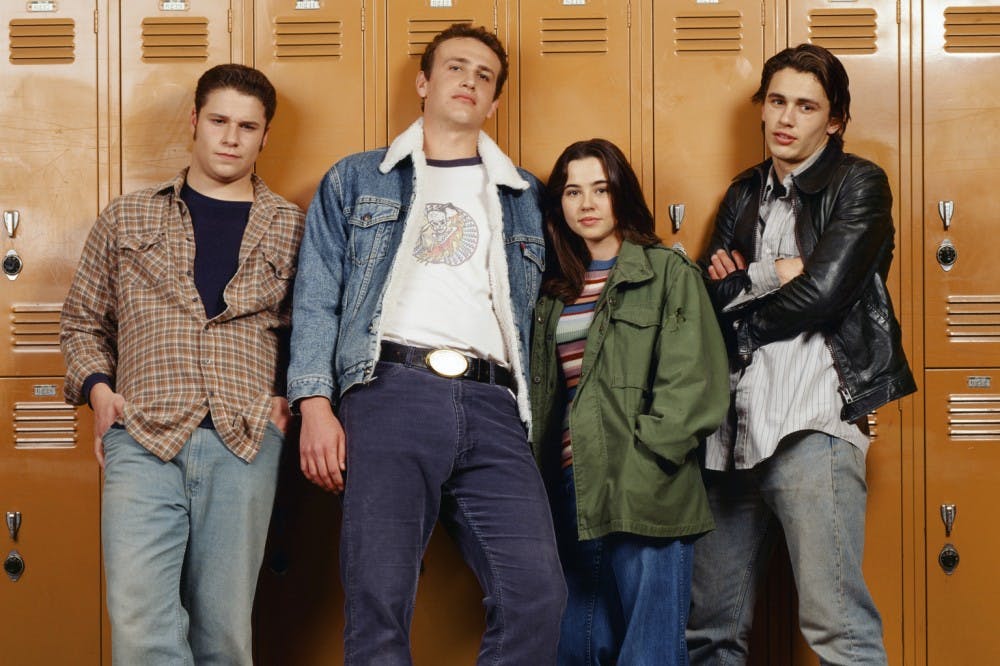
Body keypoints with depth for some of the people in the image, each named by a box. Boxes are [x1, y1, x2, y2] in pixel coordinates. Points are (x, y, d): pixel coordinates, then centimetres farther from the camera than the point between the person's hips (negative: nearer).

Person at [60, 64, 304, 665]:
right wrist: (98, 387, 4)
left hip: (245, 442, 0)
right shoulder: (127, 220, 15)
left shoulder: (291, 228, 13)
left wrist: (290, 396, 1)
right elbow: (82, 322, 21)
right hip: (142, 440, 0)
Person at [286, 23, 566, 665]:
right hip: (391, 392, -2)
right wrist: (316, 406, -4)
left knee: (537, 595, -12)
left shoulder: (525, 198, 25)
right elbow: (316, 301, 10)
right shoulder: (356, 180, 19)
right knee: (378, 599, -12)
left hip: (492, 404, 2)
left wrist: (536, 419, 9)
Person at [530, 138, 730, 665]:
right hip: (573, 491, 6)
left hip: (645, 497, -6)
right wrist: (540, 473, 6)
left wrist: (640, 459, -15)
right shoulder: (555, 289, 17)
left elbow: (694, 384, -9)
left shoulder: (668, 274, 0)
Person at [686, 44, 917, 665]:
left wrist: (737, 291, 4)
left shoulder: (859, 184, 2)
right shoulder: (745, 194, 21)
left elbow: (819, 293, -11)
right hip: (733, 428, 6)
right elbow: (705, 295, 11)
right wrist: (768, 275, -7)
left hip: (812, 425, -6)